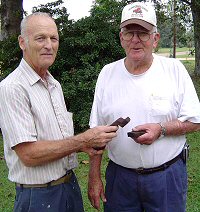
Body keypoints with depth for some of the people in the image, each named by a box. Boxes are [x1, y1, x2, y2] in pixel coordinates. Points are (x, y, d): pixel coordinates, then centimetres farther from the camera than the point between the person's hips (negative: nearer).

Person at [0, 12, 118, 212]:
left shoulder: (54, 85, 8)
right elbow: (28, 154, -23)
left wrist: (82, 146, -5)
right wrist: (82, 140, -20)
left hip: (70, 184, 8)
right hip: (38, 195, -7)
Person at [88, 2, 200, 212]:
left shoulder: (175, 69, -5)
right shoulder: (107, 73, 0)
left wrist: (161, 129, -20)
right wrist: (94, 177, 1)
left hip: (167, 174, -1)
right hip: (119, 175, 2)